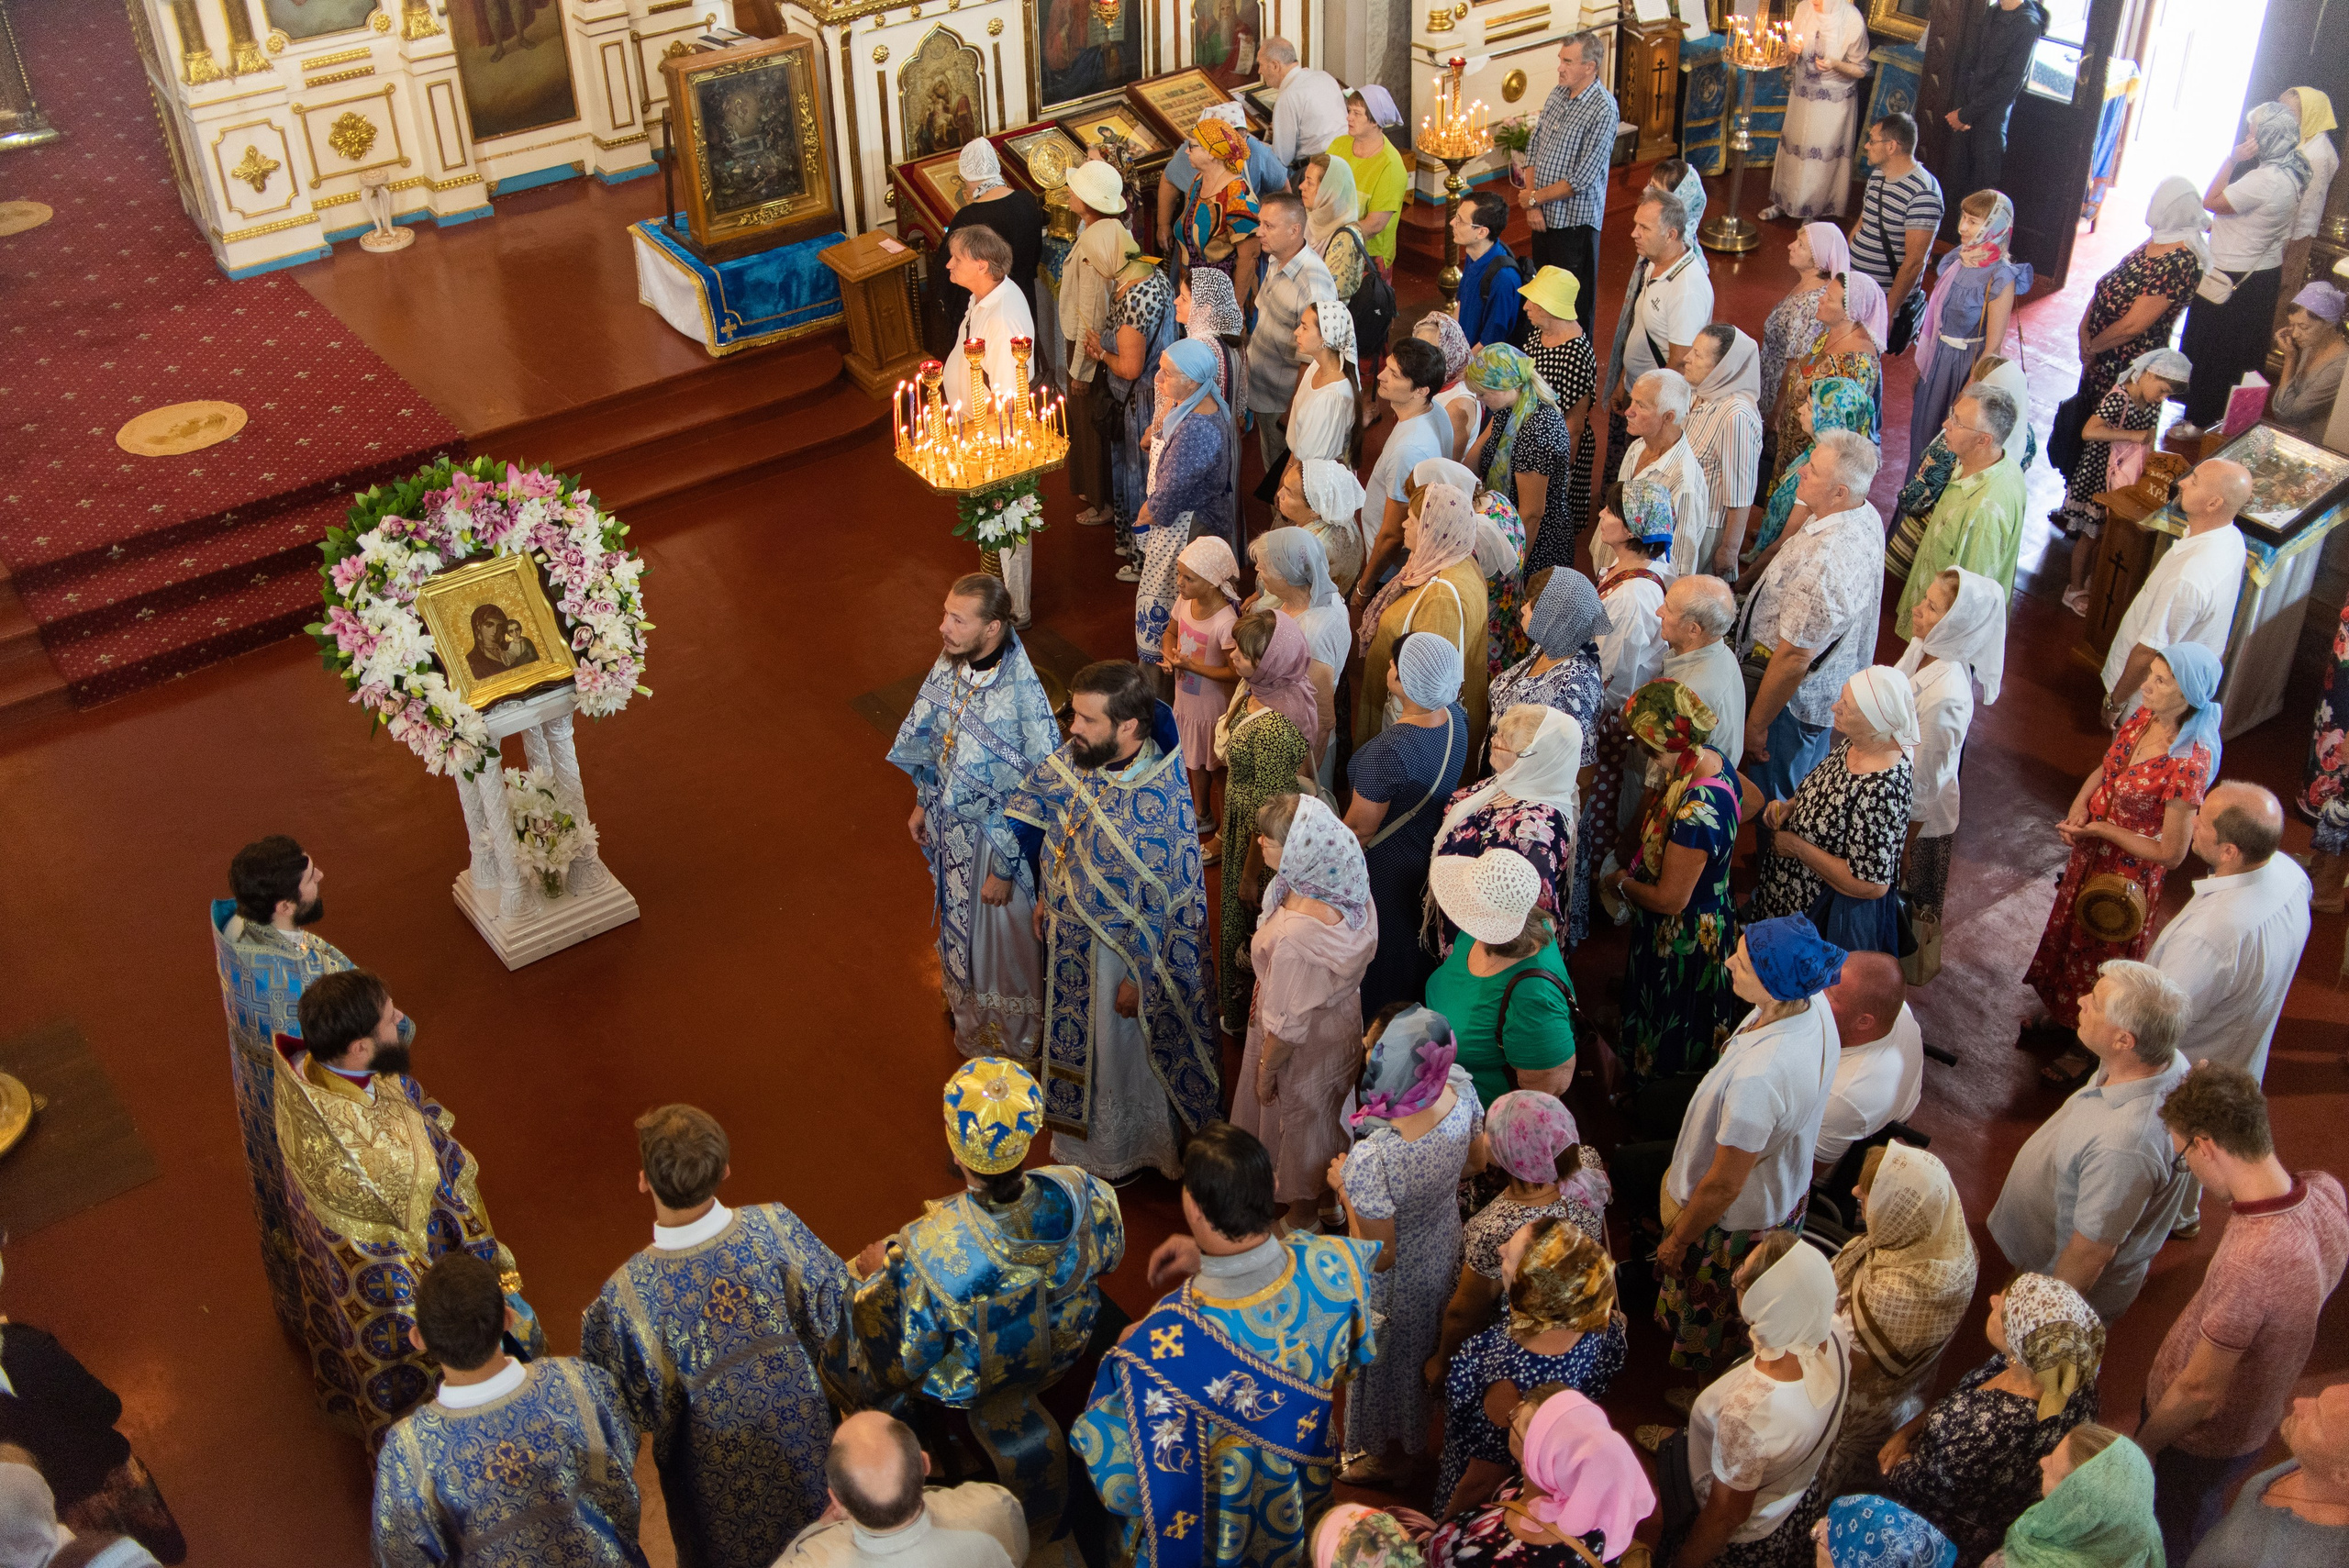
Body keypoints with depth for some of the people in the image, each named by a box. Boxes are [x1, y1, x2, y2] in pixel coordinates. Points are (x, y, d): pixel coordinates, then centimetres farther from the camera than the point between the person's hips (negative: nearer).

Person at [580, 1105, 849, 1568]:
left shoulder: (627, 1295, -34)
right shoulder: (775, 1227, -29)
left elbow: (632, 1409, -17)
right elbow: (836, 1308, -12)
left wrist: (596, 1326, -1)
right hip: (802, 1435, 2)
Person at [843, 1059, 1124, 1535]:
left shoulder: (927, 1253, -42)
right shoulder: (1082, 1194, -32)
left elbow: (902, 1364, -23)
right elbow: (1108, 1256, -8)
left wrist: (877, 1272, -8)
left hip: (974, 1384, -3)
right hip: (1062, 1352, 3)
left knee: (866, 1281, 22)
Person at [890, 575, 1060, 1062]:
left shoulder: (1022, 699, -35)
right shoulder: (951, 663, -13)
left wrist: (1003, 870, -20)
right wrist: (923, 803, 14)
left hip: (996, 839, -7)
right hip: (949, 825, 7)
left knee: (1001, 940, 16)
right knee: (959, 922, 29)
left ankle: (1012, 1039, 42)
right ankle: (971, 1021, 55)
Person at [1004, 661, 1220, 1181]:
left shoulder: (1161, 805, -35)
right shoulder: (1077, 758, -14)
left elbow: (1168, 905, -26)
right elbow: (1031, 809, 6)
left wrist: (1138, 978, -17)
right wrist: (1044, 896, 11)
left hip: (1122, 950, -7)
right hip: (1071, 938, 7)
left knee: (1122, 1053, 18)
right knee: (1080, 1039, 29)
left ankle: (1121, 1150, 44)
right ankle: (1084, 1137, 54)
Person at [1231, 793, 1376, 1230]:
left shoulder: (1295, 934, -44)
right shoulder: (1351, 891, -21)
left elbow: (1286, 1024, -29)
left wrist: (1266, 1070, -10)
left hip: (1304, 1048, -7)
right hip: (1342, 1023, 7)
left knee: (1298, 1117, 22)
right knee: (1328, 1109, 32)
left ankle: (1303, 1214, 49)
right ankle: (1330, 1197, 59)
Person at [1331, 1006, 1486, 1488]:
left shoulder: (1371, 1159, -46)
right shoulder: (1461, 1090, -27)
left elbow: (1378, 1257, -30)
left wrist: (1344, 1187, -20)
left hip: (1396, 1283, -6)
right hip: (1445, 1247, 6)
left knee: (1385, 1361, 26)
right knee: (1428, 1344, 36)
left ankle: (1382, 1453, 55)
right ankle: (1419, 1425, 66)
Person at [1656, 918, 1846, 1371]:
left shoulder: (1757, 1079, -45)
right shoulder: (1815, 1005, -20)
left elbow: (1724, 1186, -30)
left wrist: (1676, 1242, -14)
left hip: (1737, 1223, -7)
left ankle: (1703, 1391, 51)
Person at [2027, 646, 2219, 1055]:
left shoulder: (2189, 763, -34)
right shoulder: (2144, 718, -12)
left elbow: (2171, 853, -27)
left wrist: (2101, 829, -22)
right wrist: (2079, 807, -13)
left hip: (2128, 872, -7)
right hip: (2090, 854, 7)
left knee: (2100, 958, 17)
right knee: (2067, 935, 28)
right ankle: (2060, 1015, 55)